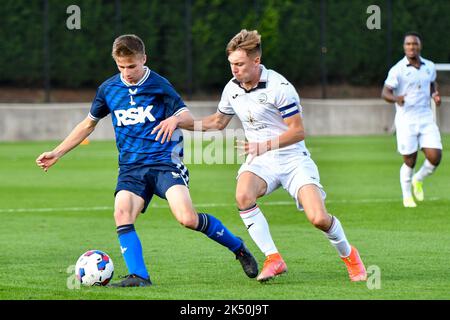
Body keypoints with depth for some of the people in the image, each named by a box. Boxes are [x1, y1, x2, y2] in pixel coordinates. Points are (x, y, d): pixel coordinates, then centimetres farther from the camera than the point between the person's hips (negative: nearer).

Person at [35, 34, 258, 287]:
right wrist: (57, 153, 17)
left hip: (165, 161, -4)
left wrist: (176, 119, -29)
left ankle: (238, 248, 2)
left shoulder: (159, 85, -2)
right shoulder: (108, 89, 9)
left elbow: (188, 118, -4)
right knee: (122, 214, -24)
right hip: (131, 167, 4)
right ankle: (139, 277, -25)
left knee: (187, 218, -20)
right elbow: (89, 124, 21)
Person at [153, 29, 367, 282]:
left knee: (319, 218, -19)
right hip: (260, 161, 4)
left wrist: (265, 145, -27)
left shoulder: (280, 87, -18)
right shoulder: (232, 88, 2)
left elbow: (298, 131, -16)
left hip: (293, 159, -4)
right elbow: (219, 121, 20)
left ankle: (348, 254, 14)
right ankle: (273, 259, -20)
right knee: (243, 195, -31)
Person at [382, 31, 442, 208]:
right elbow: (385, 92, -12)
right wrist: (395, 98, -34)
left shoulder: (429, 67, 6)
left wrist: (435, 94, 2)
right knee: (409, 162, 1)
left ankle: (418, 180, 24)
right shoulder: (397, 70, -8)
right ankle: (407, 197, 22)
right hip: (406, 121, -4)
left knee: (435, 157, -7)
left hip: (426, 119, 4)